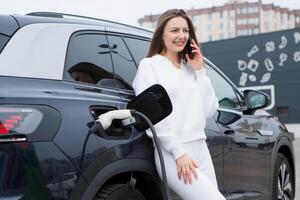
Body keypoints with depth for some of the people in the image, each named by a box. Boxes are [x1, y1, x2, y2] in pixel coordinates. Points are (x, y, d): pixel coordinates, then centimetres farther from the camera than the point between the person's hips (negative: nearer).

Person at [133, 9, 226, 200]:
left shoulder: (190, 68, 18)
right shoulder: (149, 65, 1)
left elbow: (209, 110, 11)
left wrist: (200, 72, 5)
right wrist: (179, 152, -15)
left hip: (200, 149, 6)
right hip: (172, 153, -6)